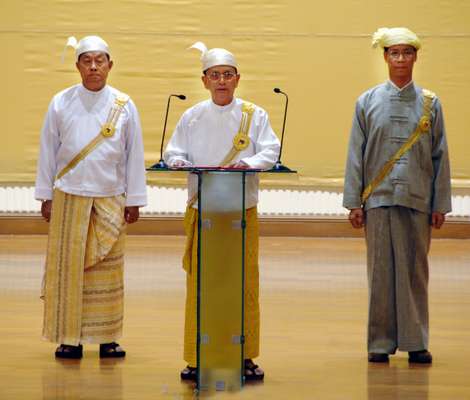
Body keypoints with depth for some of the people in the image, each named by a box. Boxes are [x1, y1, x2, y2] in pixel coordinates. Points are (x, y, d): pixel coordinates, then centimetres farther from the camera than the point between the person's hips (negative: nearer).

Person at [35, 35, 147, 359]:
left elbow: (134, 154, 5)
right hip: (68, 198, 0)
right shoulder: (61, 103, 2)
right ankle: (69, 337, 7)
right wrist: (46, 196, 3)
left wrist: (134, 200, 3)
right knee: (68, 267, -1)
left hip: (110, 199, 0)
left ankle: (107, 337, 12)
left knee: (108, 269, 4)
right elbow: (48, 151, 6)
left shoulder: (124, 105, 2)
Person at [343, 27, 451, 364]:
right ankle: (381, 343, 9)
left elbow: (440, 156, 7)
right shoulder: (368, 102, 6)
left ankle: (416, 342, 10)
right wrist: (354, 202, 0)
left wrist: (440, 205, 3)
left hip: (417, 199, 0)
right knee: (381, 272, 1)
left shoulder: (430, 103, 7)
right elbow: (356, 155, 5)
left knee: (415, 271, 3)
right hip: (378, 199, 0)